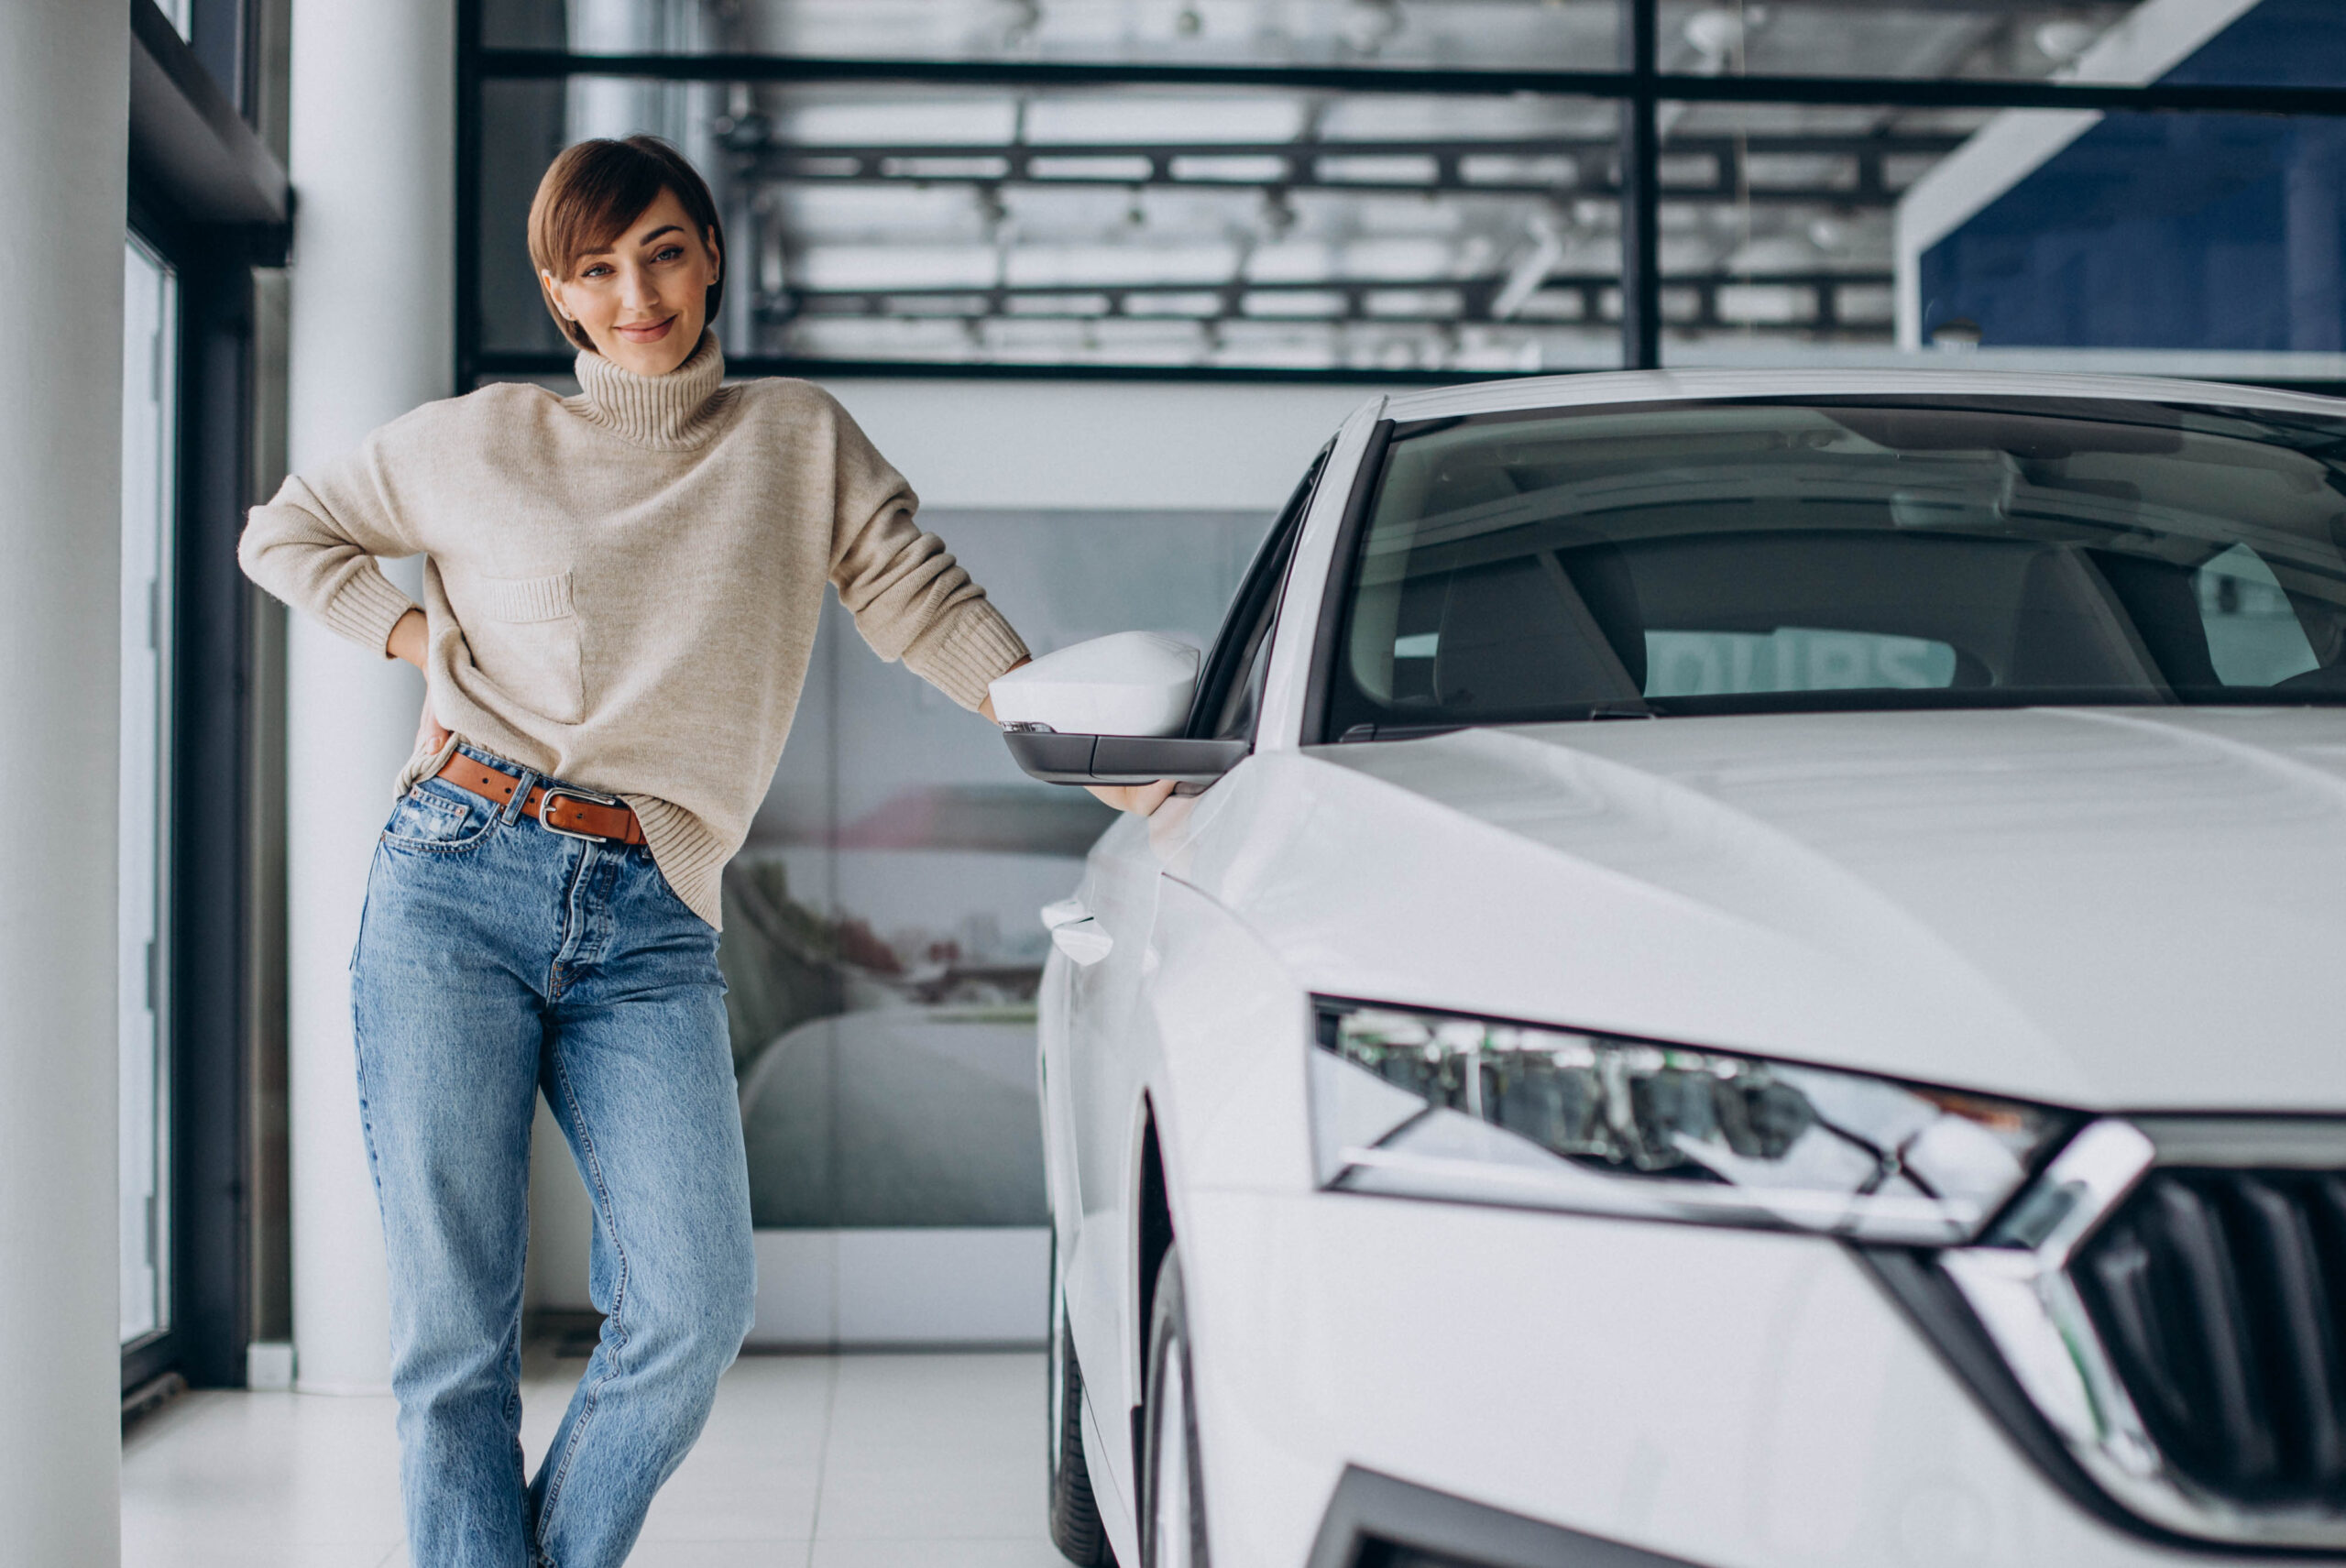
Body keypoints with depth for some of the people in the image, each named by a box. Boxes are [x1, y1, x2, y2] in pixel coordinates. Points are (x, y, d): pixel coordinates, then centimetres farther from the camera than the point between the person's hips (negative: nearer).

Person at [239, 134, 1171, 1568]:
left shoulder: (801, 441, 13)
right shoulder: (482, 443, 11)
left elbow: (927, 603, 8)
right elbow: (286, 535, 23)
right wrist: (432, 644, 8)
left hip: (652, 930, 1)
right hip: (458, 884, 0)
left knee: (697, 1309, -14)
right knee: (454, 1325, -4)